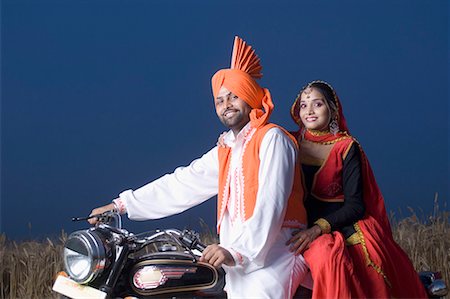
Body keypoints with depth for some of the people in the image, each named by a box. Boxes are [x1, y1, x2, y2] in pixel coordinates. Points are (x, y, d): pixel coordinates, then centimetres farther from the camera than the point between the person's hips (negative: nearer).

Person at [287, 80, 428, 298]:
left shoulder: (346, 147, 3)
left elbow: (354, 205, -3)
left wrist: (319, 227, -19)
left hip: (345, 226, -1)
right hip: (301, 229, 2)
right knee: (327, 258, -31)